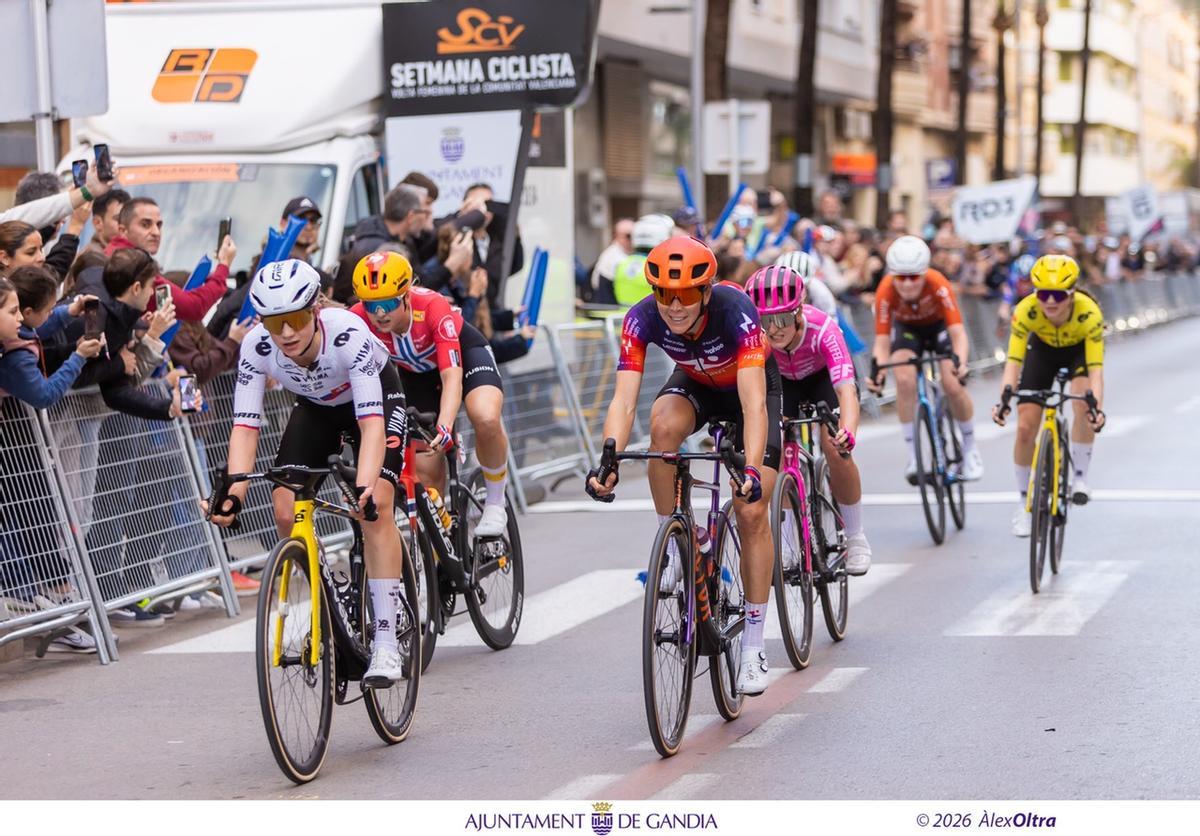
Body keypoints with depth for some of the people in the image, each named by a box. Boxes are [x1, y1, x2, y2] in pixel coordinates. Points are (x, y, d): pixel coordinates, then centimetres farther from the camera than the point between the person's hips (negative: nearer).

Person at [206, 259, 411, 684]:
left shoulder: (348, 334, -39)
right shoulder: (256, 347, -29)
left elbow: (372, 422, -44)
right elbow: (244, 425, -29)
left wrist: (364, 488, -59)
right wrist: (234, 493, -46)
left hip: (376, 398, -4)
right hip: (315, 407, 4)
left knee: (376, 507, -23)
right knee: (286, 511, -14)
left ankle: (386, 643, -20)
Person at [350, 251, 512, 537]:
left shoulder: (432, 307, -38)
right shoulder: (358, 320, -29)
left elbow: (452, 376, -44)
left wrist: (444, 427, -58)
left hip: (462, 353, -3)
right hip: (416, 372, 3)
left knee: (487, 420, -33)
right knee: (425, 470, -6)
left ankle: (495, 502, -10)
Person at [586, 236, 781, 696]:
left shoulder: (736, 311, -39)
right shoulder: (642, 318, -31)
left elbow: (753, 404, -46)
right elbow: (624, 399, -37)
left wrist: (752, 469, -61)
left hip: (752, 385, -2)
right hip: (695, 384, 2)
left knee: (751, 513, -11)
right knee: (664, 425, -34)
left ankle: (753, 648, -3)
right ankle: (673, 546, -16)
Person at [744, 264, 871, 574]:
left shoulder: (822, 328, -41)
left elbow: (846, 388, -50)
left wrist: (847, 432, -67)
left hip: (824, 376, -2)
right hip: (781, 380, 2)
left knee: (834, 447, -21)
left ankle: (856, 539, -2)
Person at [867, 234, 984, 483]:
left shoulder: (938, 285, -37)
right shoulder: (886, 291, -34)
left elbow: (958, 333, -39)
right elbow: (882, 342, -32)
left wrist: (960, 362, -58)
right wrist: (878, 368, -52)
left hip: (939, 325, -1)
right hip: (907, 327, 1)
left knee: (953, 385, -19)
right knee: (905, 380, -26)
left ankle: (970, 448, 7)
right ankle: (913, 455, -14)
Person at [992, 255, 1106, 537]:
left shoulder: (1089, 313, -38)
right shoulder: (1026, 310, -36)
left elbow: (1096, 368, -40)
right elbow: (1013, 360, -37)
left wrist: (1097, 406, -56)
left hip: (1079, 349, -1)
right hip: (1043, 347, 1)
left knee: (1083, 404, -31)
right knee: (1025, 427, -9)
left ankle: (1080, 477, -11)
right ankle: (1025, 502, 10)